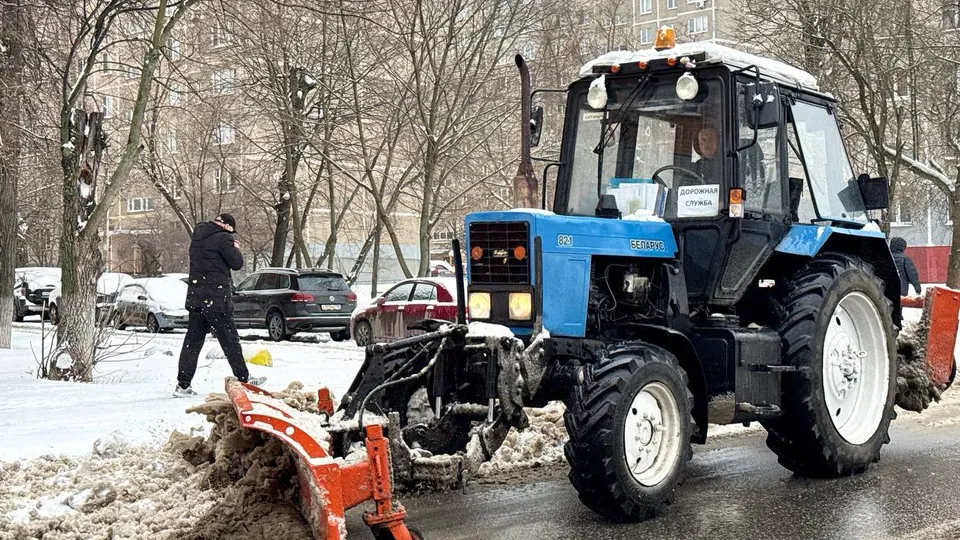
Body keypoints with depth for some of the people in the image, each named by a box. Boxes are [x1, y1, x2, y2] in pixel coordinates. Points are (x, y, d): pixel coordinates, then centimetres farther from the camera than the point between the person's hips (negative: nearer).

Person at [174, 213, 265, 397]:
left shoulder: (198, 236, 14)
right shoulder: (223, 238, -11)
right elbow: (237, 263, -13)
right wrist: (236, 248, 7)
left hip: (195, 294, 7)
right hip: (216, 295, -7)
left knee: (193, 340, 7)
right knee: (229, 339, 3)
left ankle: (183, 384, 4)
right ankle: (243, 379, 12)